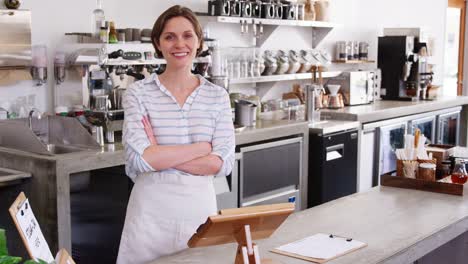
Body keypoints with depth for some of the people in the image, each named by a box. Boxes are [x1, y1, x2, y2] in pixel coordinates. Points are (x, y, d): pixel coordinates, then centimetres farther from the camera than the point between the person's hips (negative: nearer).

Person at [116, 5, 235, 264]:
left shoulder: (217, 96, 3)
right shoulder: (138, 93, -4)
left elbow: (223, 163, -8)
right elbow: (140, 158, -16)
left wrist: (161, 156, -15)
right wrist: (202, 147, -12)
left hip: (201, 206, 2)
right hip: (151, 208, -2)